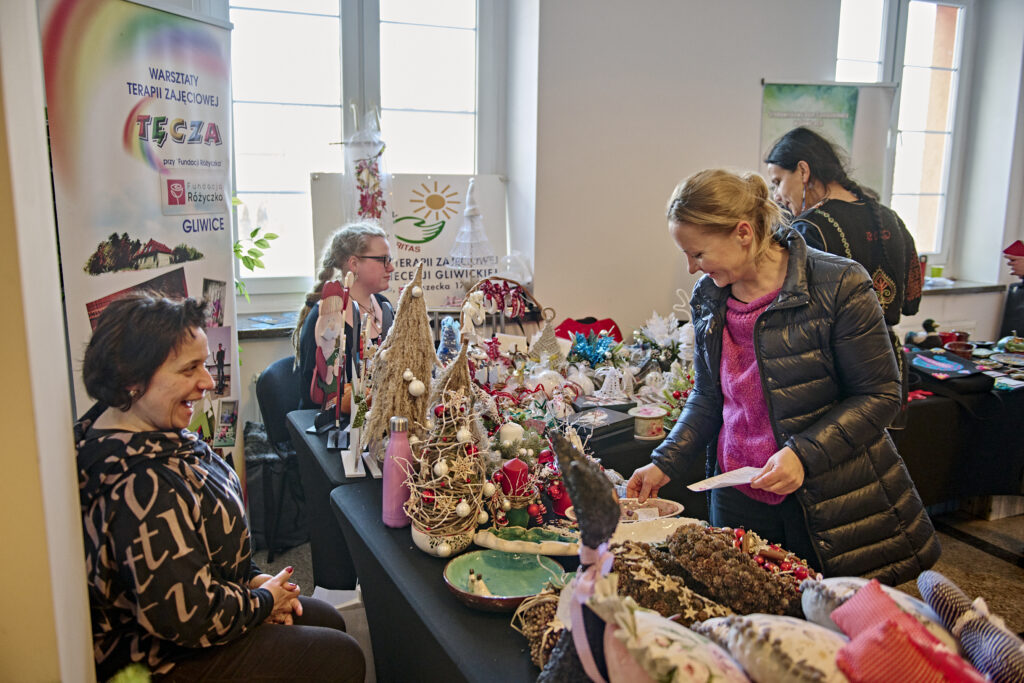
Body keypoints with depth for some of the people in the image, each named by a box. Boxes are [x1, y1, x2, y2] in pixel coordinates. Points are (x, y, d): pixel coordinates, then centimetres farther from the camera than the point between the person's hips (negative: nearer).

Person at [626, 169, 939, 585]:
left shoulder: (838, 285, -14)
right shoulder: (708, 299, 3)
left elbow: (880, 395, -10)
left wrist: (804, 454, -21)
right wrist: (665, 463, 0)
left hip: (832, 506, -4)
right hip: (738, 501, 4)